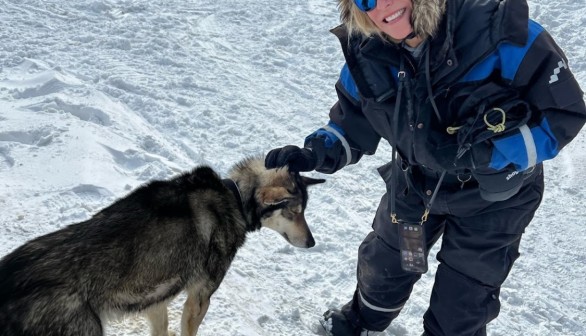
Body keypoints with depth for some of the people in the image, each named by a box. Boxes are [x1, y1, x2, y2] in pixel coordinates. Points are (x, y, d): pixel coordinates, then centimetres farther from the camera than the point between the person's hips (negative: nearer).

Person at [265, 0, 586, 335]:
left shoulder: (500, 30, -33)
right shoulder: (367, 52, -18)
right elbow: (354, 124, -4)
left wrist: (491, 152, -37)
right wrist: (315, 153, -23)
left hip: (492, 193, -3)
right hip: (416, 181, 4)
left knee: (460, 306, 10)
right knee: (383, 262, 24)